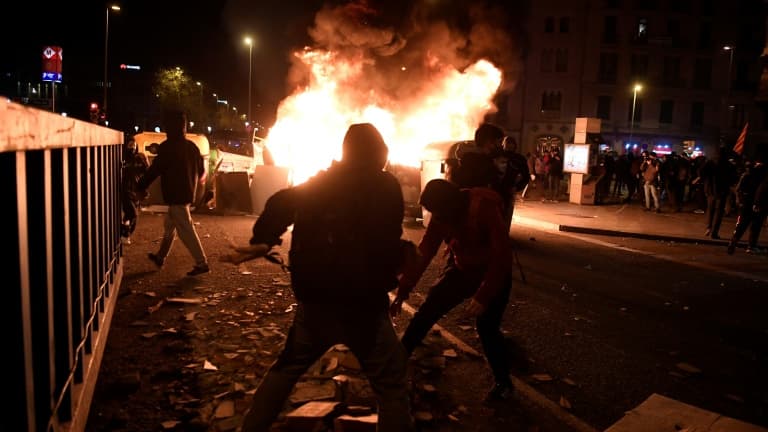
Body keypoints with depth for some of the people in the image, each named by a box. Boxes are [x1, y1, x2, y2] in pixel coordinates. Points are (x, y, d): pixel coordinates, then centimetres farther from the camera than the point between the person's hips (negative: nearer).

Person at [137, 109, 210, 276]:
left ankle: (201, 263, -6)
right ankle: (160, 257, 35)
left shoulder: (167, 147, -15)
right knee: (169, 225, 22)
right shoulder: (191, 146, 7)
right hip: (187, 193, 9)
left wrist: (140, 187, -1)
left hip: (175, 195, -9)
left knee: (185, 230, -6)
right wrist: (199, 181, 37)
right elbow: (201, 170, 16)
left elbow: (154, 170, -12)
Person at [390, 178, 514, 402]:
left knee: (486, 327, -13)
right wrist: (403, 291, -10)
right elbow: (424, 251, -8)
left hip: (494, 274, -5)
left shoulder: (486, 208, -29)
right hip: (462, 269, 5)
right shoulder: (442, 216, -11)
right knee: (426, 312, -1)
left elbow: (502, 256, -30)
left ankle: (503, 382, 12)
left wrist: (483, 297, -34)